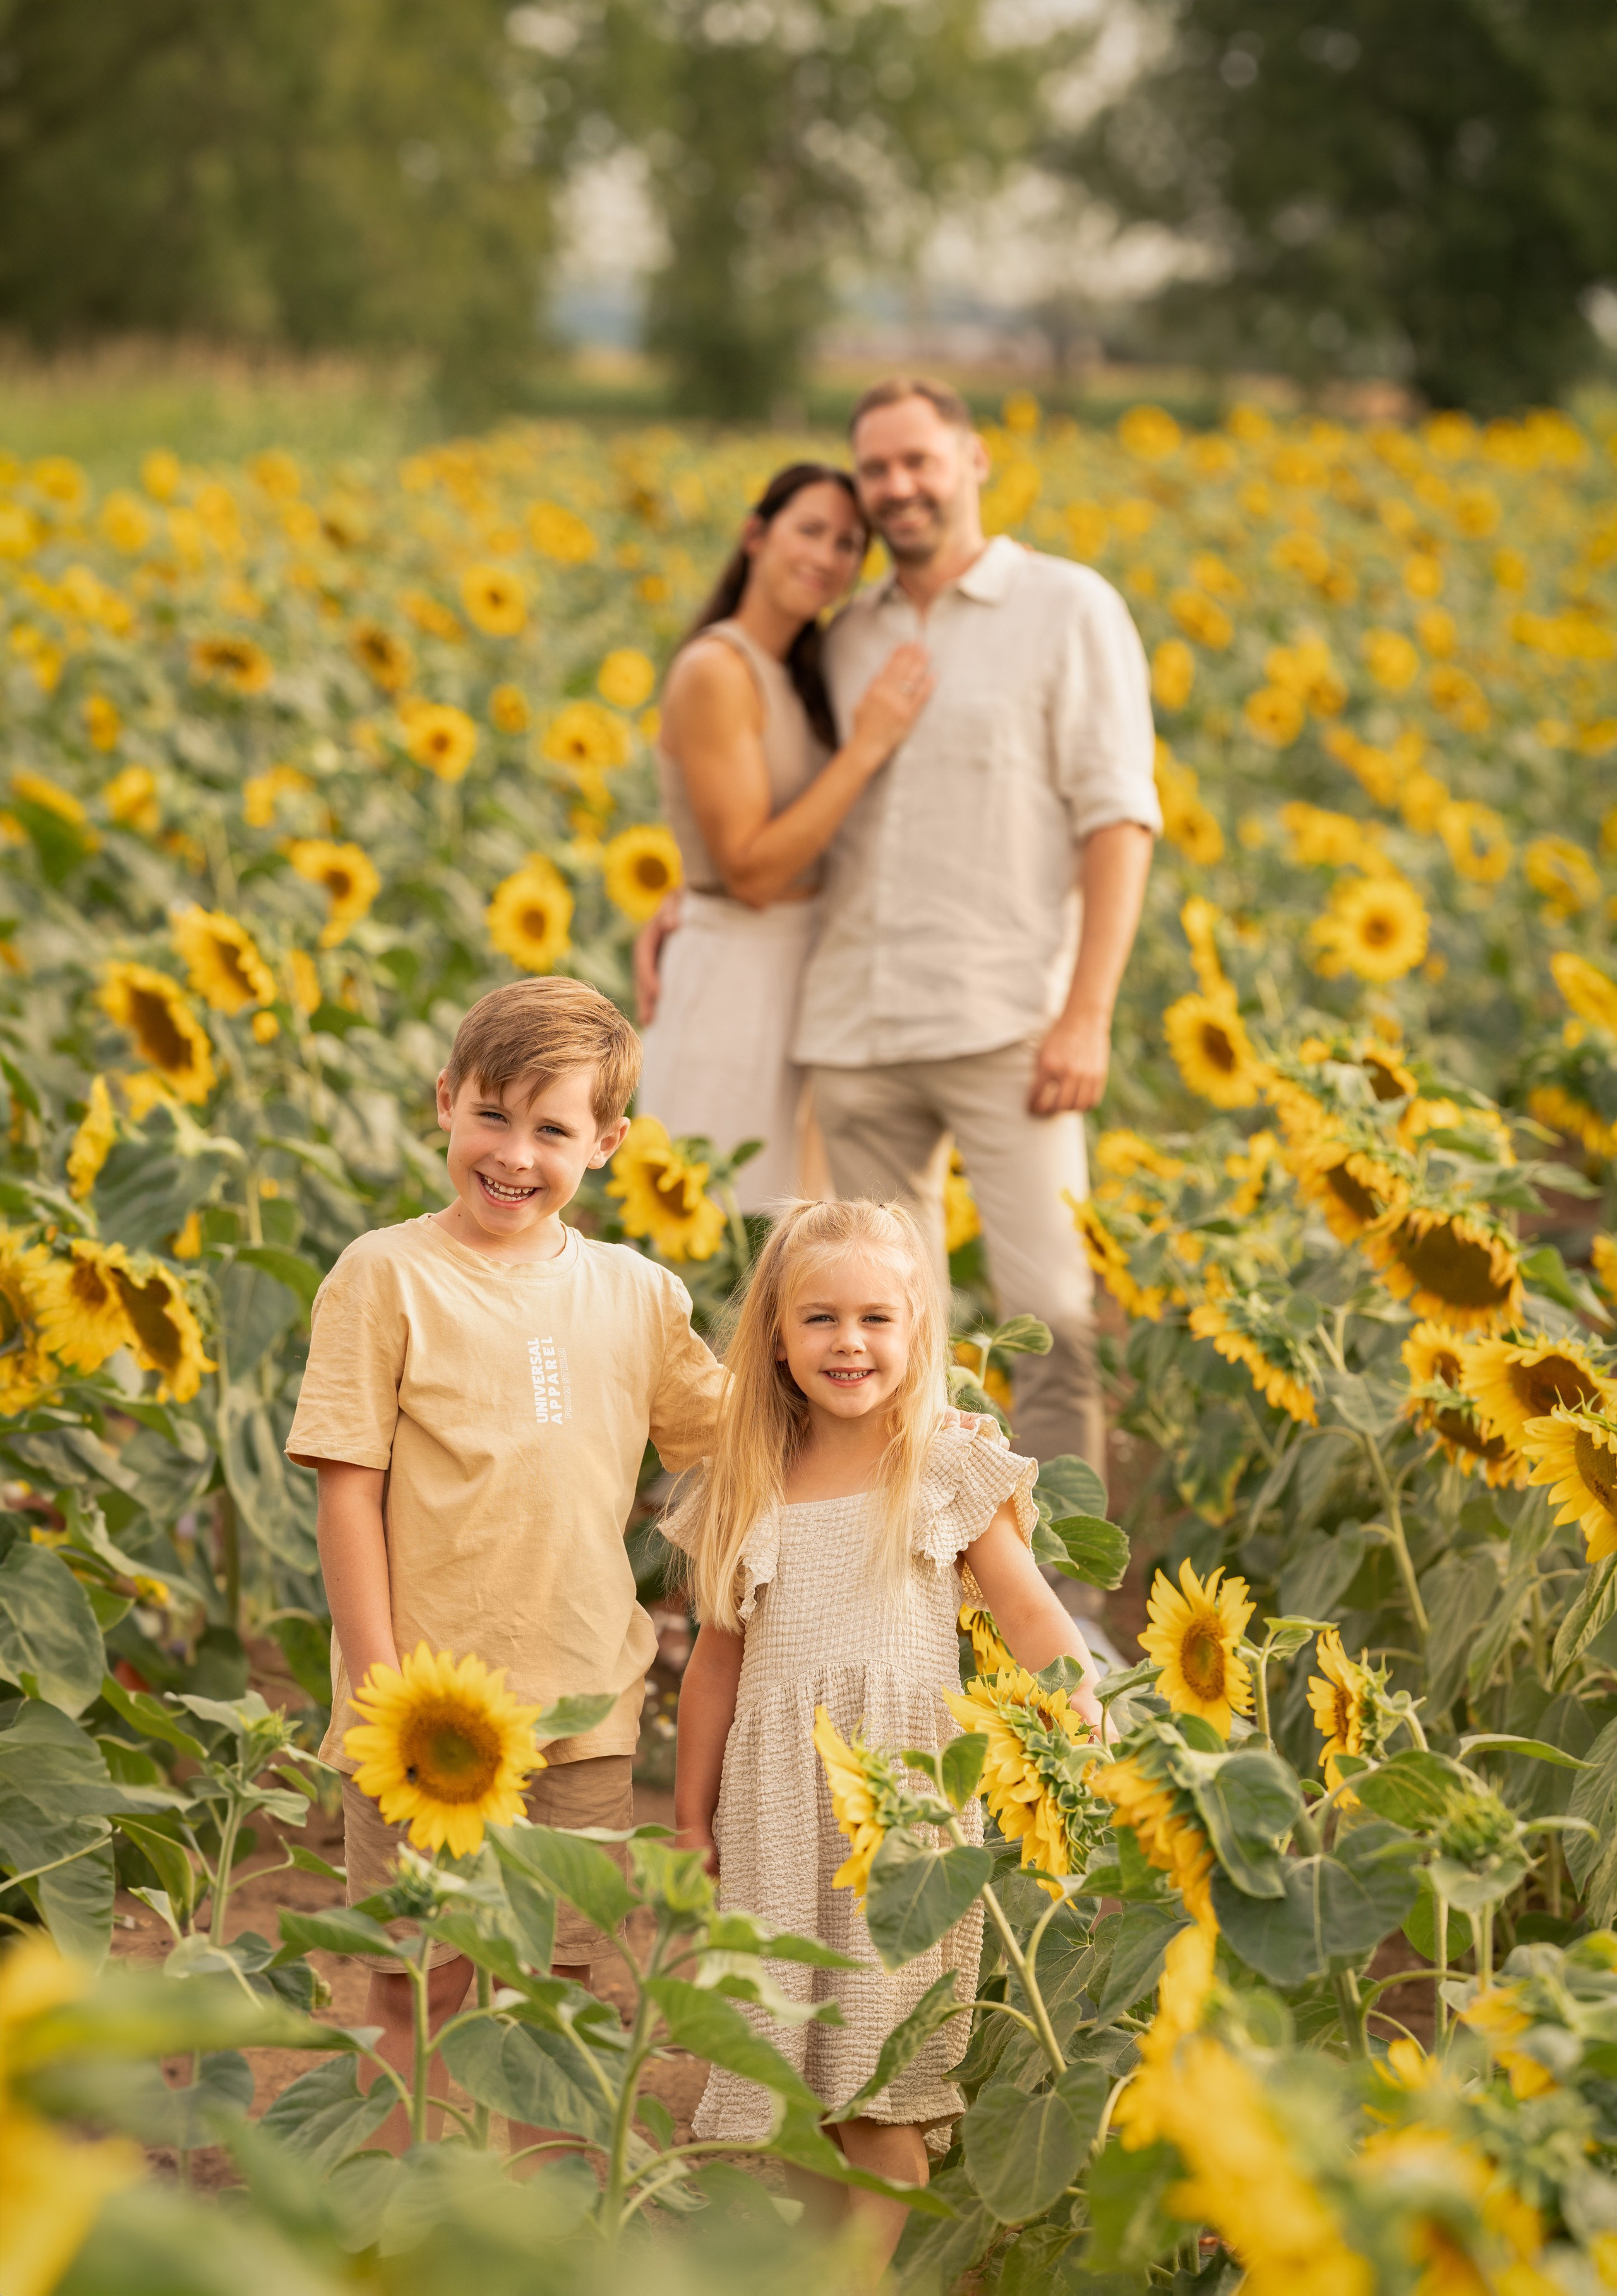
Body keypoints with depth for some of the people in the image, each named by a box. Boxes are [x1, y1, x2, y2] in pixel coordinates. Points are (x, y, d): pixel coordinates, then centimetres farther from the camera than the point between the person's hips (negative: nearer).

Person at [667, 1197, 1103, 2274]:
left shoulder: (952, 1475, 2)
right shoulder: (744, 1492, 10)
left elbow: (1035, 1622, 0)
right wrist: (691, 1820, 17)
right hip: (776, 1806, 3)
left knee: (883, 2079, -2)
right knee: (774, 2046, 2)